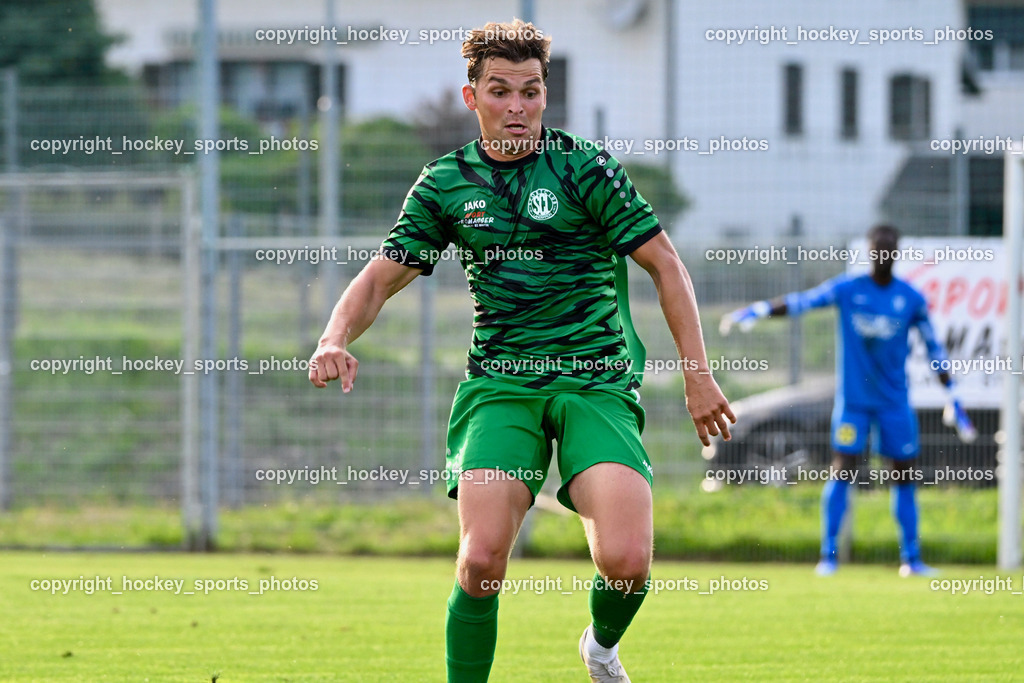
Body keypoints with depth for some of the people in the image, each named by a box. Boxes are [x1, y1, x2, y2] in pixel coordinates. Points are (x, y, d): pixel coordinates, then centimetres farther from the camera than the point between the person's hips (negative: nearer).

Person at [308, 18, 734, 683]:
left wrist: (699, 376, -2)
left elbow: (665, 263, 3)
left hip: (596, 379, -2)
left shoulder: (585, 167, -1)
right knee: (482, 559, -19)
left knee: (625, 561, -18)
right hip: (499, 382, 2)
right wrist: (337, 339, -8)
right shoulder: (445, 184, 8)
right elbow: (381, 278, 14)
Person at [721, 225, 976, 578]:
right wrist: (758, 311, -25)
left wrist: (953, 398, 5)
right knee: (841, 470, -10)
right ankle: (828, 555, -6)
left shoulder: (911, 299, 0)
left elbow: (934, 349, 6)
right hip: (852, 398, -2)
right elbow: (800, 302, -11)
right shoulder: (847, 289, -3)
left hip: (894, 401, 2)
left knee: (904, 475, 3)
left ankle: (911, 558, 11)